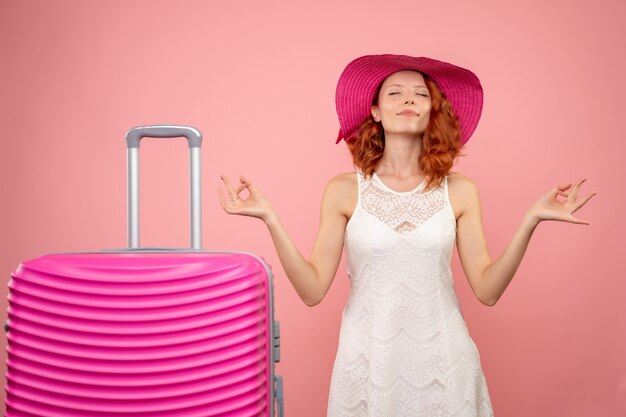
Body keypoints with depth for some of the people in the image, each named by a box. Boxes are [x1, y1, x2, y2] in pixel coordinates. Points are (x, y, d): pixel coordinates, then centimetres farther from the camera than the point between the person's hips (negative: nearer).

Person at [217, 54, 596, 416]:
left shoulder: (459, 191, 0)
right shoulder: (344, 191, -3)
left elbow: (487, 290, -3)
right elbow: (313, 290, -7)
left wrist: (530, 221, -13)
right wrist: (270, 219, -16)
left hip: (442, 360, 1)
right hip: (369, 360, -1)